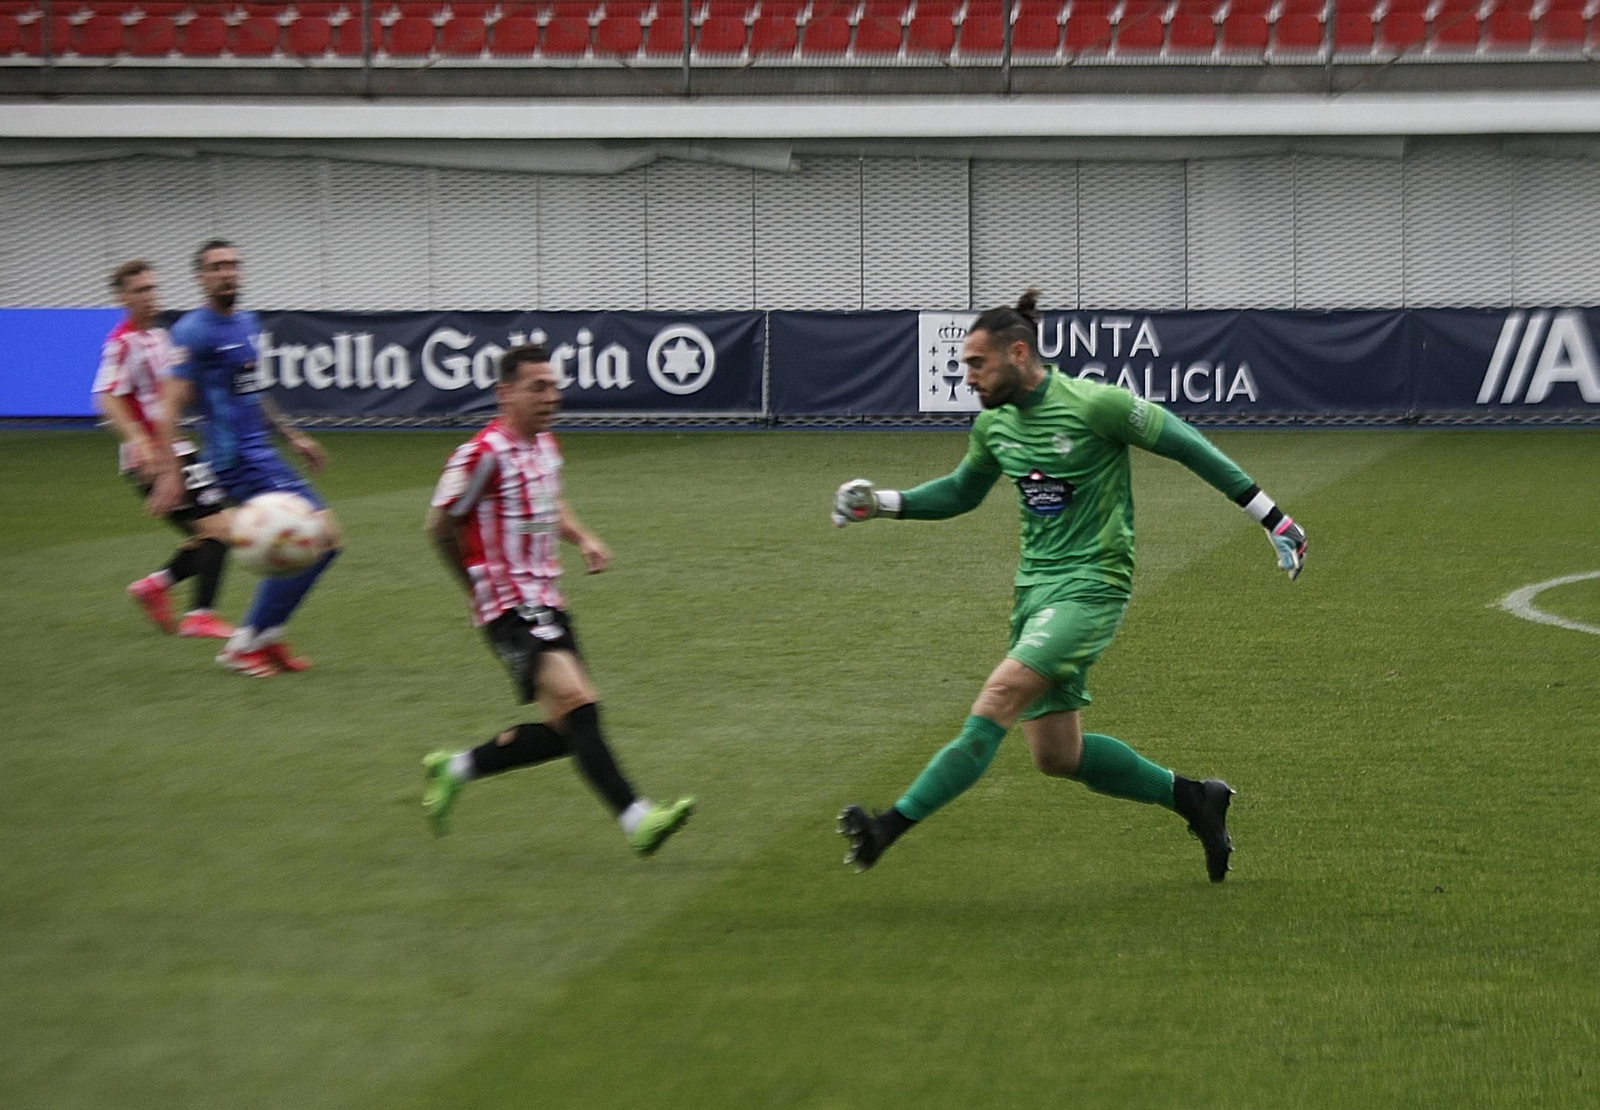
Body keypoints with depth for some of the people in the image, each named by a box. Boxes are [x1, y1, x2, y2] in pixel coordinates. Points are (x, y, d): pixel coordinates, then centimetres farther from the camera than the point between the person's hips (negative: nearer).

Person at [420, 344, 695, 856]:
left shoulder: (546, 444, 11)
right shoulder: (485, 453, -15)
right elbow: (440, 524, -6)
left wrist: (583, 538, 9)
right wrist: (481, 581, 8)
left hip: (546, 601, 9)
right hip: (511, 607, -9)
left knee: (567, 730, 6)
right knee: (576, 702, -22)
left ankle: (454, 768, 24)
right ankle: (636, 820, -28)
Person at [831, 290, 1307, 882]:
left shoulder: (1094, 405, -14)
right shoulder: (994, 423, 7)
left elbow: (1186, 446, -7)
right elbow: (961, 491, 25)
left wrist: (1272, 518, -5)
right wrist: (879, 502, 10)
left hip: (1090, 586, -8)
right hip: (1035, 587, 8)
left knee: (1000, 696, -24)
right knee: (1056, 755, 8)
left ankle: (892, 826, -30)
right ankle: (1194, 799, 25)